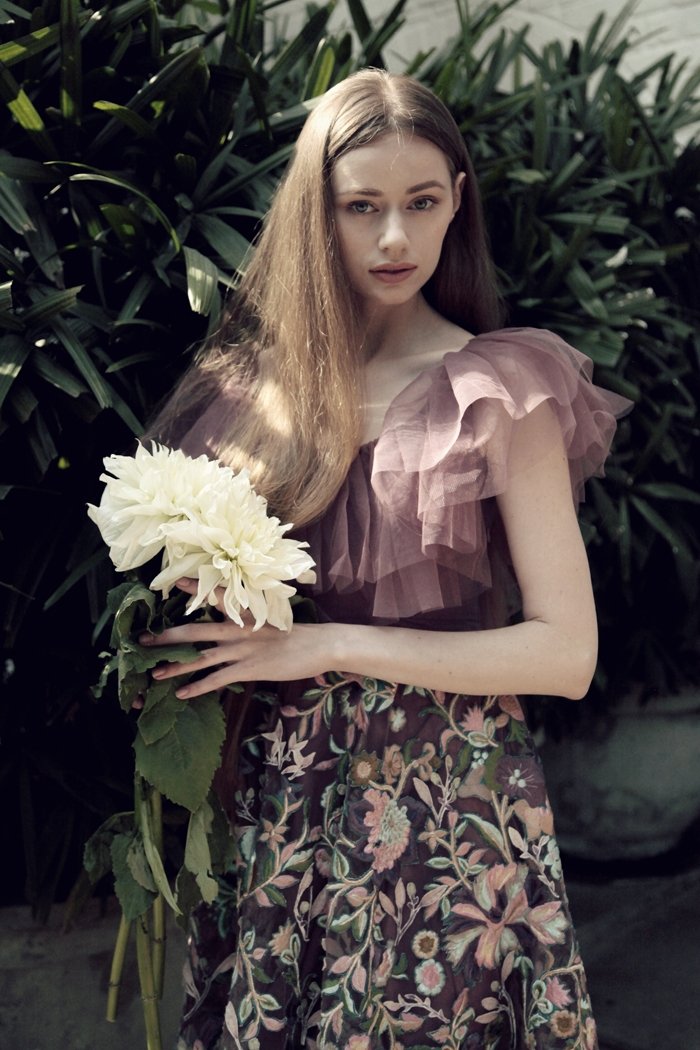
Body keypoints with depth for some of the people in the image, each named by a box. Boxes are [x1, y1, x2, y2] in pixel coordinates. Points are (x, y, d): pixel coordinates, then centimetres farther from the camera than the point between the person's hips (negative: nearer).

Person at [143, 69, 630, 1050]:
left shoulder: (501, 389, -5)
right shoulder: (250, 385, 3)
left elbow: (567, 654, -11)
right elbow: (191, 595, 14)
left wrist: (328, 646, -17)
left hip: (447, 814, -2)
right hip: (273, 803, 3)